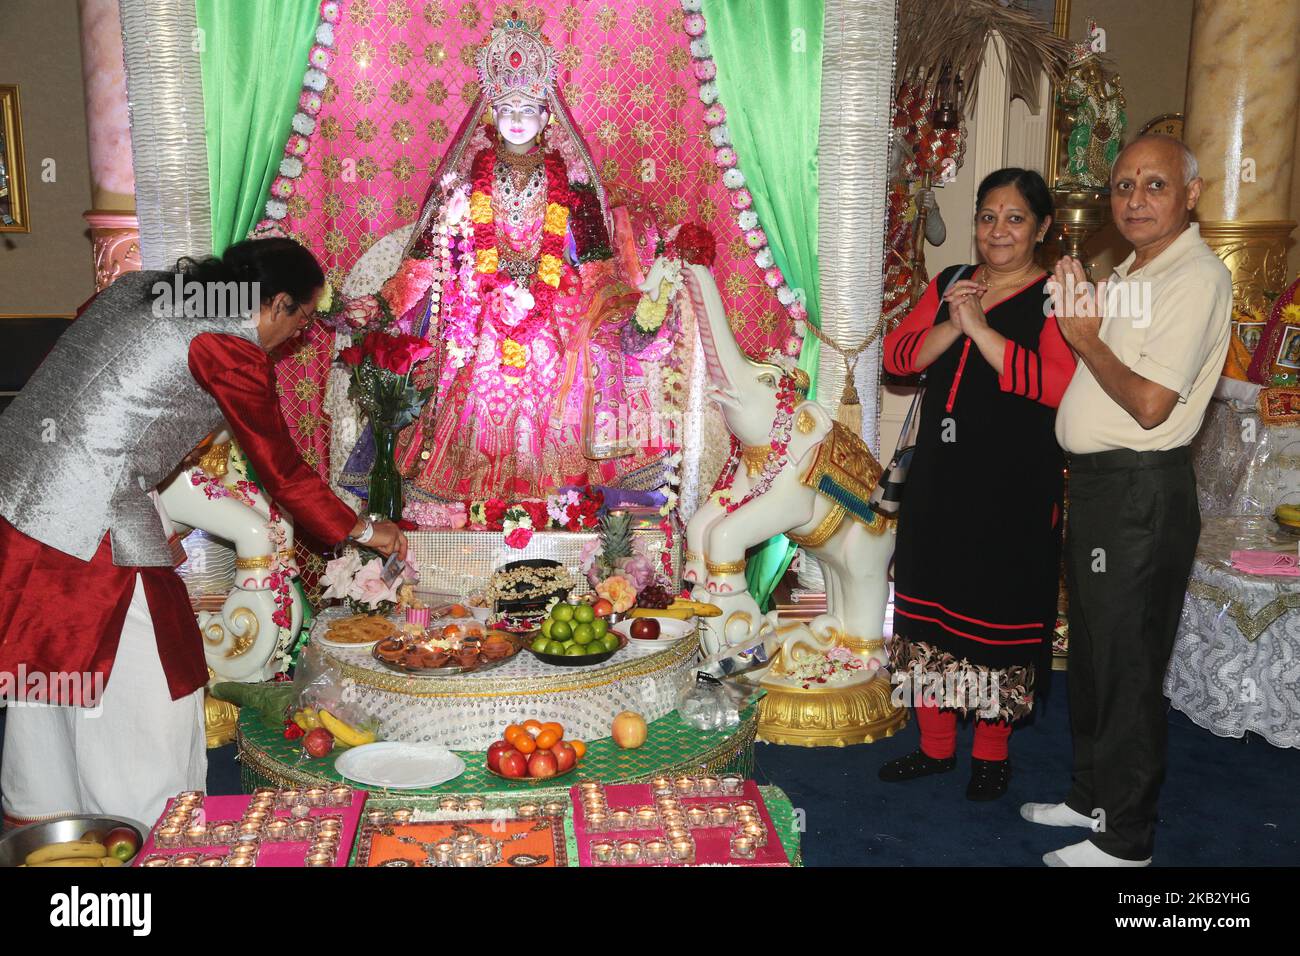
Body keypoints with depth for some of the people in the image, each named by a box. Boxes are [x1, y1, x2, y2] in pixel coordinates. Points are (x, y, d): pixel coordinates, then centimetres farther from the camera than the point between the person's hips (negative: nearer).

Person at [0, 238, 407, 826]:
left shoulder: (139, 285, 10)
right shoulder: (232, 351, -12)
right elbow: (284, 474, -6)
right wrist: (365, 532, 8)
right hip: (87, 519, -9)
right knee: (134, 684, 6)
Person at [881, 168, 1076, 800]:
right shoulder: (948, 285, 11)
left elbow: (1058, 385, -21)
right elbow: (897, 356, 1)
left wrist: (981, 328, -21)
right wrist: (952, 325, -15)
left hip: (1013, 486, -5)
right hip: (939, 475, 5)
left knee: (997, 614, 4)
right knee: (929, 605, 11)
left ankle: (992, 754, 24)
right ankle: (935, 745, 28)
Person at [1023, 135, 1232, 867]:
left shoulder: (1197, 277, -15)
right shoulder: (1130, 274, 15)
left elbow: (1151, 405, -21)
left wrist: (1087, 338, -15)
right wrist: (1080, 319, 6)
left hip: (1143, 490, -9)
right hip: (1096, 480, 9)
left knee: (1128, 665, 0)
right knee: (1091, 653, 18)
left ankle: (1125, 838, 14)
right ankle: (1092, 798, 34)